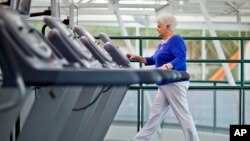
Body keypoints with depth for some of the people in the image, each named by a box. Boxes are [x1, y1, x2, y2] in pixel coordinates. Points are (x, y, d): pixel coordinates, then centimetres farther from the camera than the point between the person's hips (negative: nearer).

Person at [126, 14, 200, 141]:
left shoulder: (176, 40, -13)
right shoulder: (163, 43, 17)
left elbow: (181, 60, -26)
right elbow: (153, 60, 25)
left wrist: (166, 67, -41)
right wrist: (136, 58, 15)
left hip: (175, 83, -10)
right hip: (165, 84, 10)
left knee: (183, 115, -5)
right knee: (154, 116, 11)